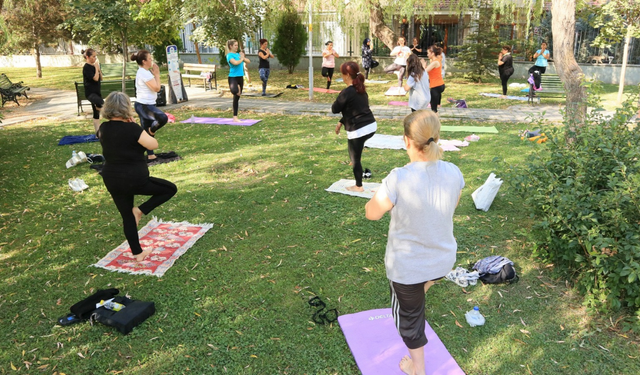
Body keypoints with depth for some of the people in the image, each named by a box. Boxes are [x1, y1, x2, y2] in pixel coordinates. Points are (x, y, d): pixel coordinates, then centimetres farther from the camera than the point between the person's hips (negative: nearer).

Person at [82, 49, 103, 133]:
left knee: (96, 114, 12)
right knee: (103, 104, -34)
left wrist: (98, 68, 3)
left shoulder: (94, 66, 13)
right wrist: (96, 67, -10)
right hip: (90, 92, -8)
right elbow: (95, 78, -20)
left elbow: (101, 78, 13)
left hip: (97, 92, 8)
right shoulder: (86, 67, -11)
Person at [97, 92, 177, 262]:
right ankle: (140, 210, 3)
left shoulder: (103, 128, 1)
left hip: (112, 181, 7)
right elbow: (153, 145, -10)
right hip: (135, 180, -7)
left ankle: (137, 253, 29)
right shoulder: (132, 129, -19)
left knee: (127, 216, 19)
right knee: (170, 189, 11)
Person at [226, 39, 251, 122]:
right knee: (235, 91, -38)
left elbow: (248, 61, 13)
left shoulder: (238, 54, 14)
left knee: (237, 98, 10)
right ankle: (237, 90, 2)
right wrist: (241, 59, -7)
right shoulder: (229, 55, -7)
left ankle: (235, 117, 16)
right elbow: (235, 63, -24)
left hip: (240, 77, 7)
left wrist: (243, 58, -5)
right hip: (233, 77, -7)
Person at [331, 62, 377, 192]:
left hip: (358, 130, -8)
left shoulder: (346, 92, -17)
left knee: (355, 158, 8)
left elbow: (335, 109, -8)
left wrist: (338, 100, 9)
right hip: (371, 125, 8)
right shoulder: (361, 89, 11)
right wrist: (341, 122, 21)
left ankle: (358, 186, 20)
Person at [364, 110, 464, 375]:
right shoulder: (453, 173, -17)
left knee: (409, 314, 23)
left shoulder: (398, 180, -31)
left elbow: (371, 213, -15)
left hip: (406, 266, -4)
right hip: (443, 261, 4)